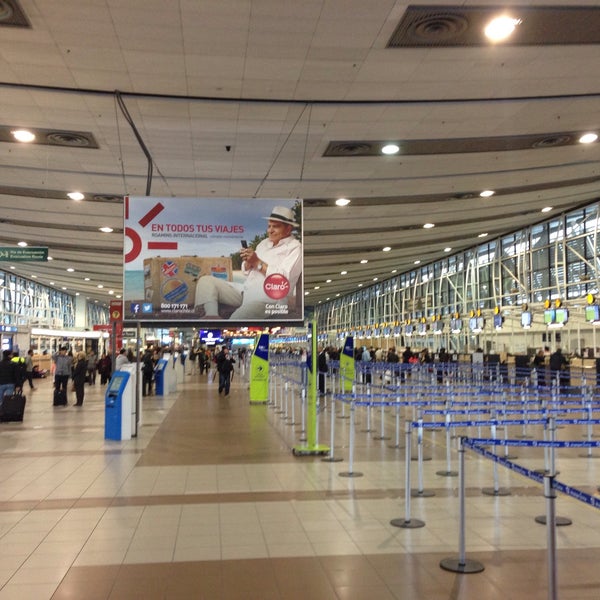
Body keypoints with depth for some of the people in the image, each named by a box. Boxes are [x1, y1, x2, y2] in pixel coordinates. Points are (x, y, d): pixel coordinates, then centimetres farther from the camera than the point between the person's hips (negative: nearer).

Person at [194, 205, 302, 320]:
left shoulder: (294, 247, -1)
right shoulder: (264, 243, 21)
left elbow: (284, 279, -16)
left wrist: (258, 262, -13)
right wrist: (248, 263, -4)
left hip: (268, 300, -9)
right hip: (245, 293, 9)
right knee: (206, 280, -2)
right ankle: (212, 316, -23)